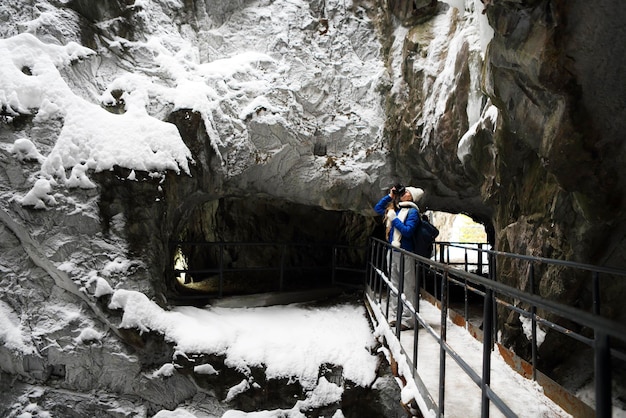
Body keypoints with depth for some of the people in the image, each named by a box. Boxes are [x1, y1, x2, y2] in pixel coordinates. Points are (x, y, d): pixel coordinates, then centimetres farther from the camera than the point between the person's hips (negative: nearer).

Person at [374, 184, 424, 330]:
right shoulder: (394, 209, 13)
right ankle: (394, 316, 24)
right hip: (393, 251, 8)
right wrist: (390, 196, 14)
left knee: (408, 287, -2)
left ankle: (408, 320, 3)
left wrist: (394, 219, -14)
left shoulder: (412, 211, -8)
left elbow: (408, 231, -18)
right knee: (394, 285, 14)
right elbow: (378, 208, 24)